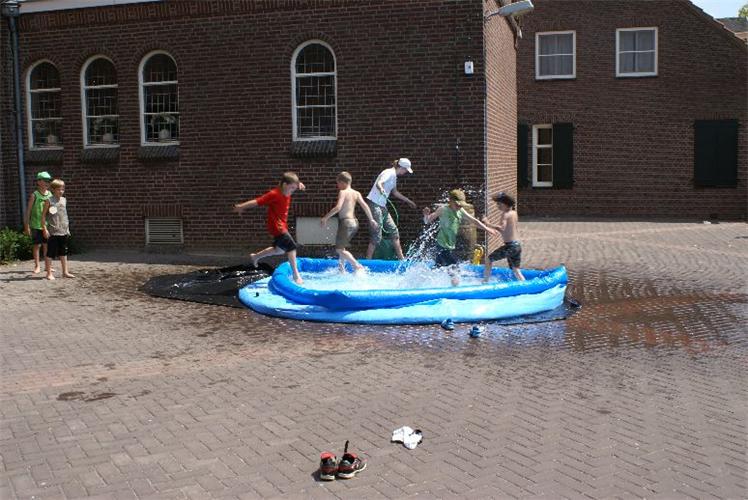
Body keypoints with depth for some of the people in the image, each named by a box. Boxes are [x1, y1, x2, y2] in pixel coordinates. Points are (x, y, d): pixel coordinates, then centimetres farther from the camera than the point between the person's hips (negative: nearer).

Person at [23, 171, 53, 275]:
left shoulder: (50, 195, 4)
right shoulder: (34, 195, -5)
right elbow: (28, 211, -2)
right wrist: (27, 226, -5)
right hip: (36, 225, -3)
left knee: (47, 245, 7)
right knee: (36, 245, 4)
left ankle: (47, 266, 16)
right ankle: (37, 266, 14)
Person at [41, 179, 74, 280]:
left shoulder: (64, 200, 10)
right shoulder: (49, 201, -6)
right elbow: (43, 215, -5)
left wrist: (67, 228, 17)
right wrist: (45, 228, -11)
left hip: (63, 231, 6)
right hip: (52, 231, -6)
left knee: (63, 252, 13)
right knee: (50, 252, 0)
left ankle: (65, 272, 20)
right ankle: (49, 273, 7)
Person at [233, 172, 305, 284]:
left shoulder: (287, 192, 3)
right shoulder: (274, 194, -21)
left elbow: (295, 184, 23)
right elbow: (257, 202, -18)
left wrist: (299, 184, -3)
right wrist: (241, 207, -11)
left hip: (282, 226, 10)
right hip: (276, 226, -10)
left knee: (279, 249, 23)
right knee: (291, 246, -19)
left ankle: (255, 257, 41)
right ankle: (296, 275, -22)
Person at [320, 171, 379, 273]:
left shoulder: (342, 192, -9)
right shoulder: (356, 193, 10)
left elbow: (338, 207, -20)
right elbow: (365, 206, 5)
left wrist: (325, 218, -16)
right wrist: (371, 219, 12)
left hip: (346, 222, -8)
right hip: (354, 222, 8)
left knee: (339, 249, -7)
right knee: (341, 247, 21)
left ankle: (358, 266, -18)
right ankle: (342, 270, 24)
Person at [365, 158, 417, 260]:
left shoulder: (394, 176, 16)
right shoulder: (389, 173, -13)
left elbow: (395, 192, 30)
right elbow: (378, 183, -31)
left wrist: (408, 201, 38)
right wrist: (381, 189, -54)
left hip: (382, 206, 10)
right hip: (374, 204, -10)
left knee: (393, 230, 9)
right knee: (376, 236, -10)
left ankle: (401, 259, 15)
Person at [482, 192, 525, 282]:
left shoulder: (505, 214, -12)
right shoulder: (514, 213, 12)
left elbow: (501, 228, -29)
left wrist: (488, 224, -28)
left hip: (510, 246, -8)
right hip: (518, 245, 8)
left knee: (488, 259, 7)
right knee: (516, 270, 15)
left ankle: (485, 282, 9)